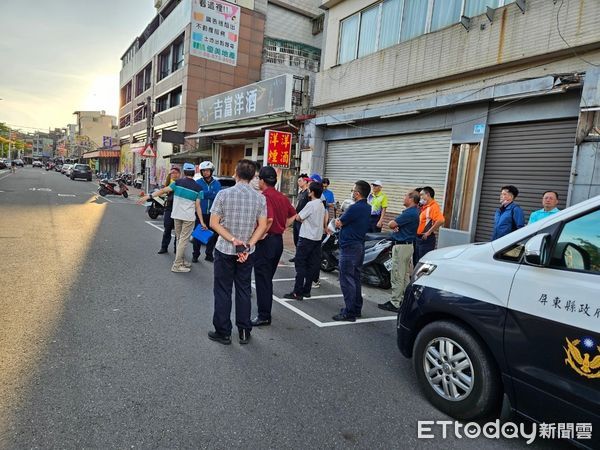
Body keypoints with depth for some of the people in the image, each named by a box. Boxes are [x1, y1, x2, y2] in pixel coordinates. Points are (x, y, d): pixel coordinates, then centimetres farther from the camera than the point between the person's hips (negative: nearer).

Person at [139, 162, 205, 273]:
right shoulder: (197, 187, -4)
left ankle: (182, 261, 25)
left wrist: (149, 196, -6)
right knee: (183, 240, -1)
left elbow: (163, 190, -9)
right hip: (189, 217, -3)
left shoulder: (178, 182, -1)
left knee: (179, 239, 16)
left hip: (177, 215, 3)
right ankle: (177, 265, -3)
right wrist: (201, 221, -2)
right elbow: (197, 206, -6)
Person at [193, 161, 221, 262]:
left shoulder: (217, 183, 5)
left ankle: (209, 255, 23)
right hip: (201, 213, -1)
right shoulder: (198, 183, 2)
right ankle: (195, 255, 15)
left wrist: (204, 194, -10)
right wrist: (211, 194, -18)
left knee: (213, 235, 8)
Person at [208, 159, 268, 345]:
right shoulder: (260, 198, -4)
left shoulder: (224, 194, -9)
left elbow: (214, 223, -12)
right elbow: (262, 226, -8)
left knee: (223, 291, 10)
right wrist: (248, 245, -10)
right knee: (244, 291, 13)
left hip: (224, 250, -2)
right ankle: (244, 332, 21)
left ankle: (223, 332, 18)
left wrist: (233, 240, -13)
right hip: (247, 252, 2)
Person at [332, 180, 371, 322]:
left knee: (347, 280, -5)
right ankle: (356, 309, 27)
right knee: (355, 279, 17)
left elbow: (339, 223, -12)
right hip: (360, 246, 10)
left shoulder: (355, 208, -19)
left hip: (349, 247, -10)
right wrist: (342, 221, 5)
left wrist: (338, 220, 10)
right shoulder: (367, 208, 10)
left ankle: (349, 313, -1)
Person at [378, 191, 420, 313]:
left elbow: (391, 224, -20)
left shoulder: (410, 213, -20)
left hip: (401, 246, -10)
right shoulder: (414, 212, 13)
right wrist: (397, 227, -9)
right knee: (405, 275, 16)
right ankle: (404, 299, 24)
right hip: (408, 245, 10)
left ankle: (395, 303, 0)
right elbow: (396, 224, 13)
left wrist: (394, 225, 3)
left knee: (397, 276, -5)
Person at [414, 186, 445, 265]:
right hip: (418, 238, 9)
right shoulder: (424, 207, 14)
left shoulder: (434, 206, -13)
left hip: (426, 239, -9)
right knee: (415, 261, 16)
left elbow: (441, 220, -28)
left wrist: (429, 232, -23)